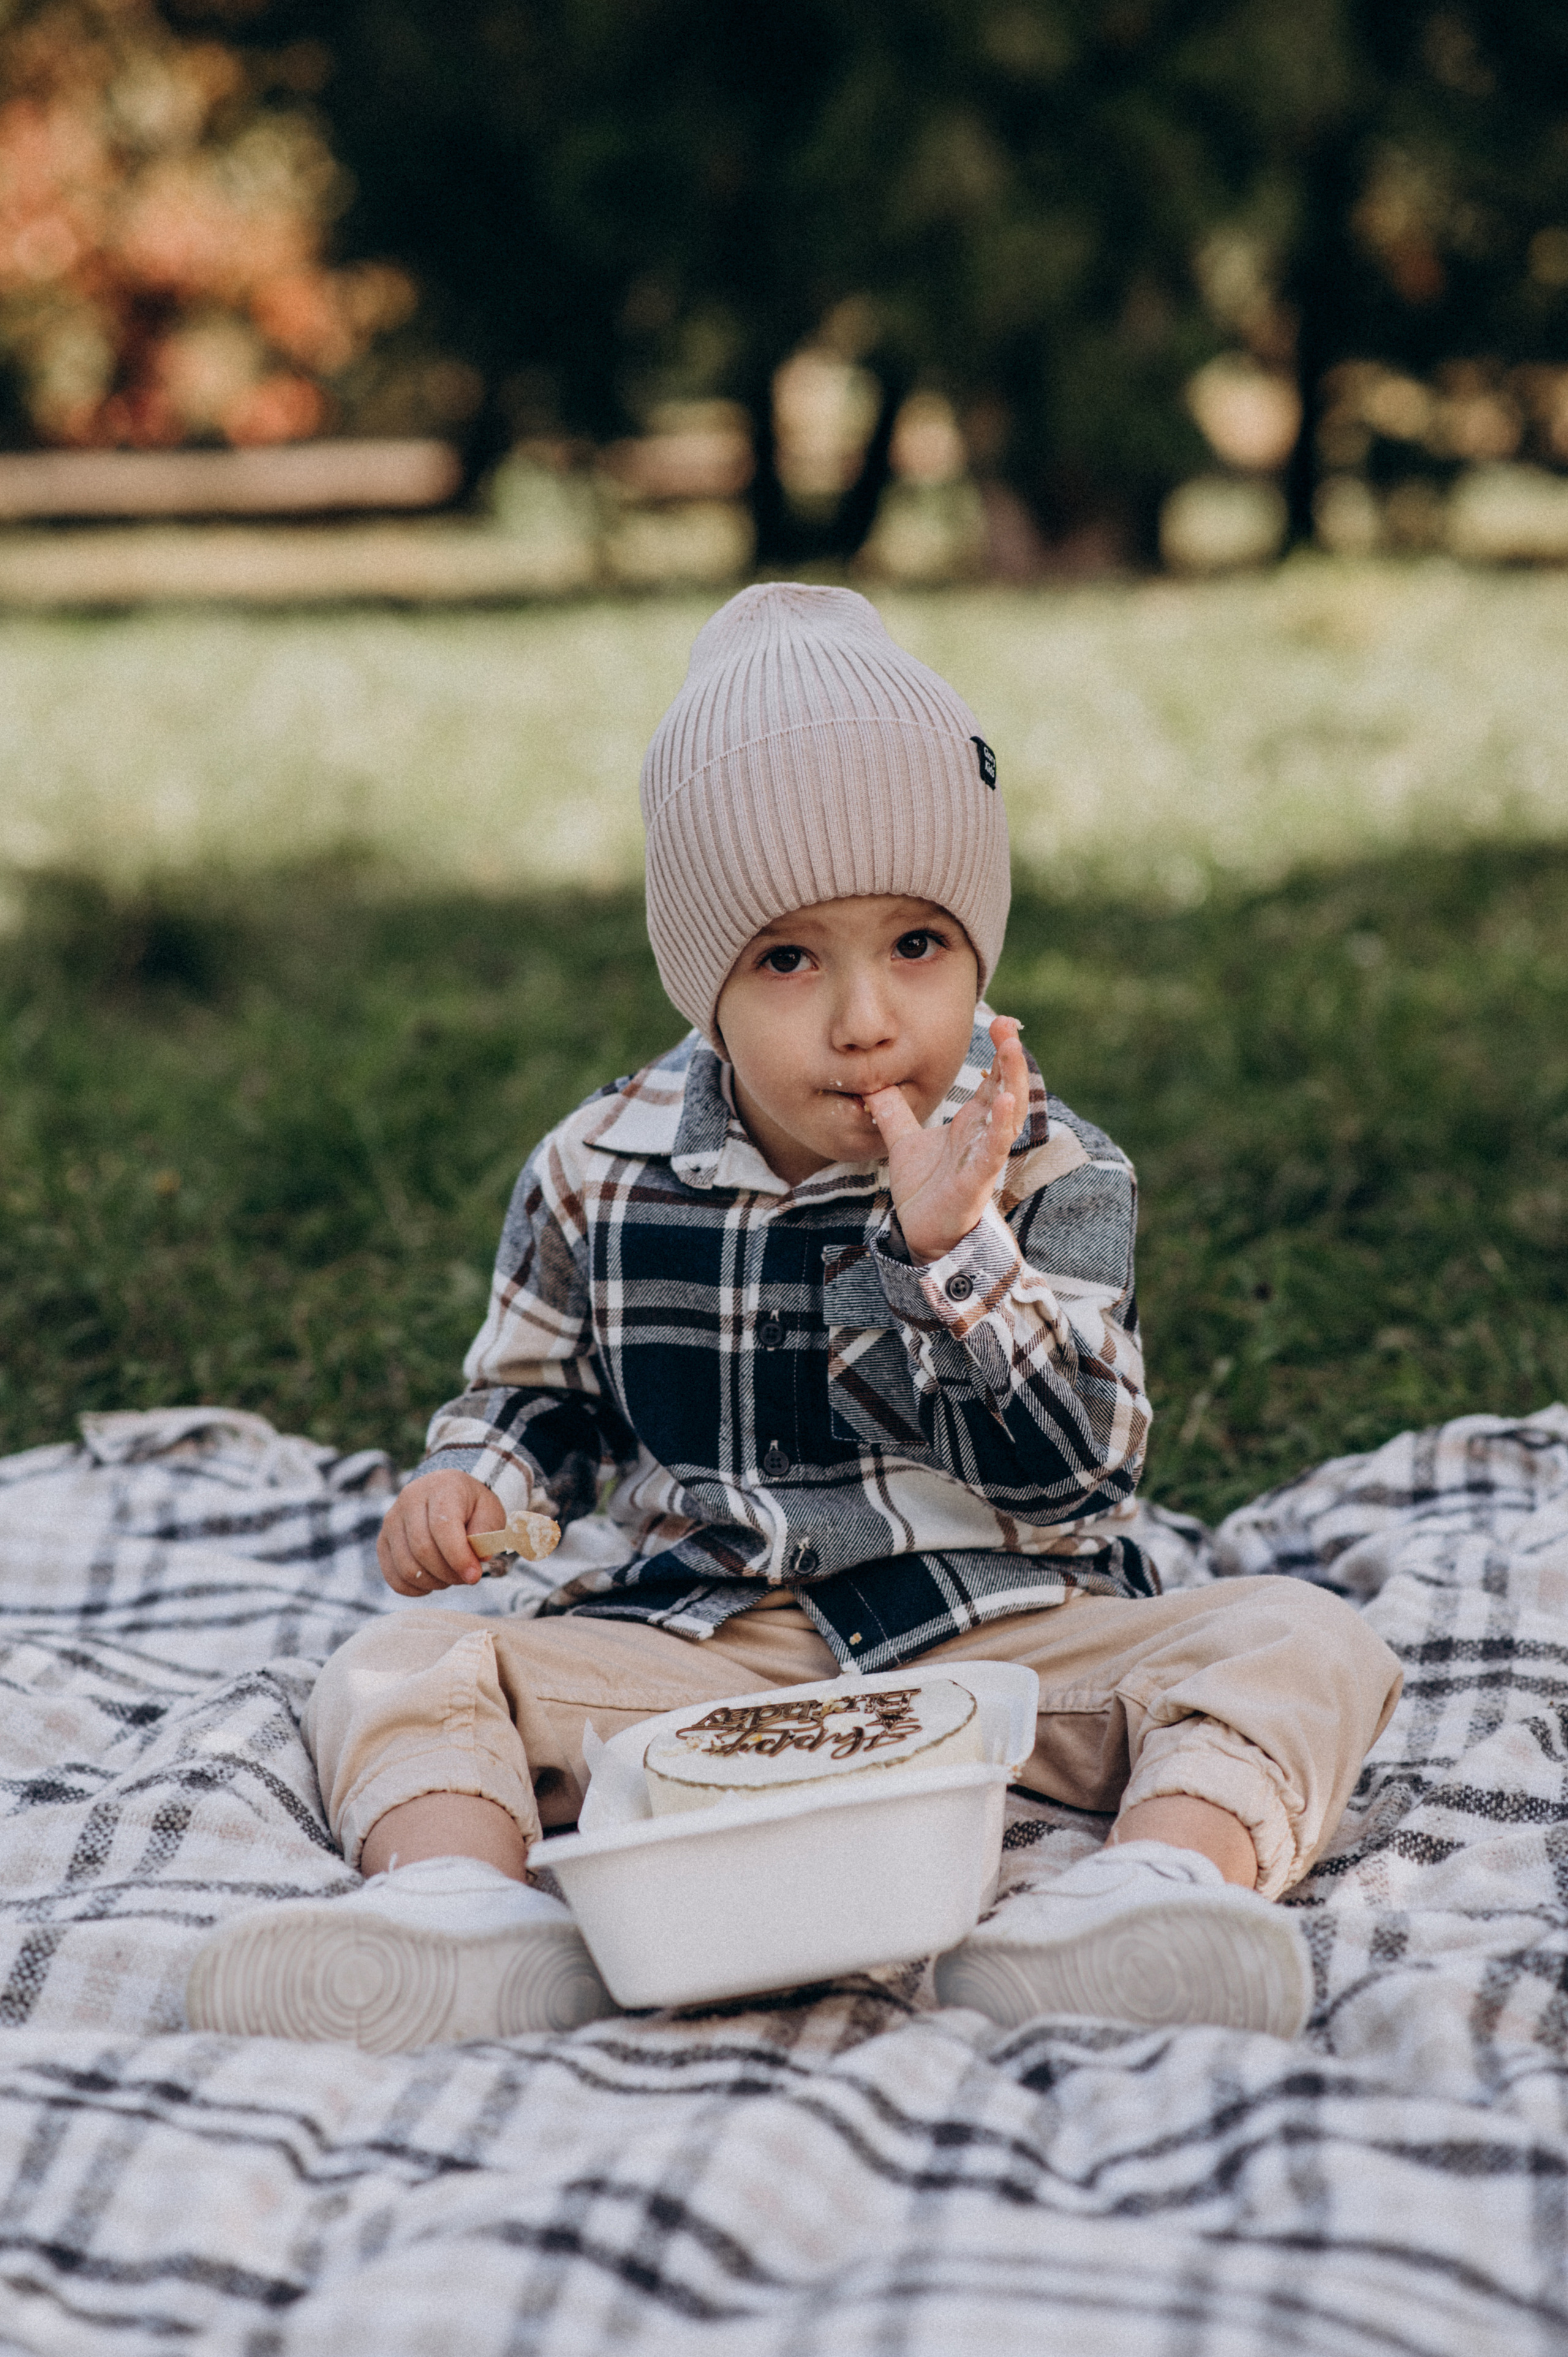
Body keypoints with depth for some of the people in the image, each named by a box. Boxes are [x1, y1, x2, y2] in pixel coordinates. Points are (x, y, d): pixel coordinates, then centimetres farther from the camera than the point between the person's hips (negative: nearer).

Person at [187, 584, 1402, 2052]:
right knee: (399, 1673, -15)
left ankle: (1158, 1884, -50)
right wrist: (472, 1482, -4)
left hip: (996, 1631, -1)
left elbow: (1079, 1467, -13)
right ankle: (460, 1895, -43)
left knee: (1304, 1645, -23)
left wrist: (954, 1249, -26)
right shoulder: (600, 1176, 3)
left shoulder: (1050, 1175, -4)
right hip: (692, 1642, 2)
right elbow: (533, 1391, 18)